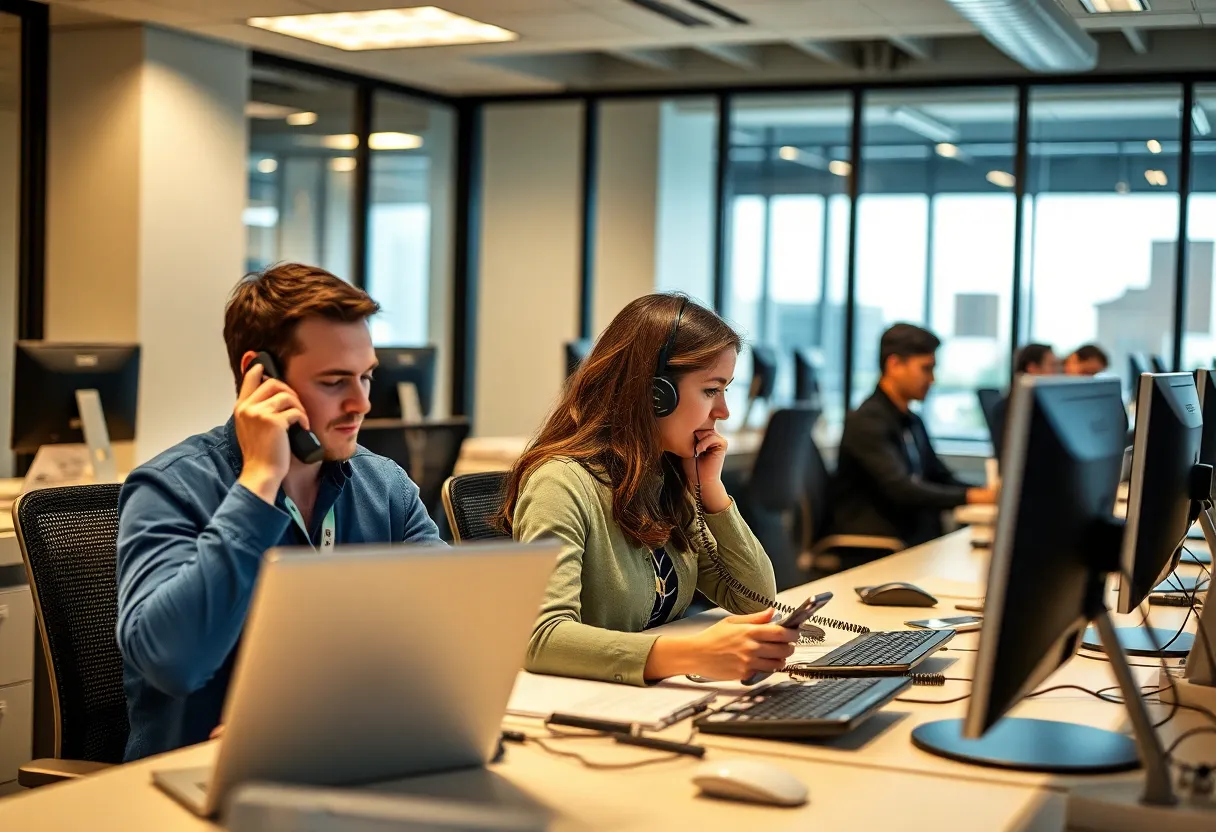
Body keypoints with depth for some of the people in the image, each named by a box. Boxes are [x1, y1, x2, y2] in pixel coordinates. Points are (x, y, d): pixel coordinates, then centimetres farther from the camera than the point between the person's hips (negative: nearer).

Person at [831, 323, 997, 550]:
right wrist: (971, 496, -25)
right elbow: (900, 490, -22)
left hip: (915, 540, 8)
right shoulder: (867, 422, -12)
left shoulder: (913, 422, 17)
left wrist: (988, 493, 0)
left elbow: (941, 478, 18)